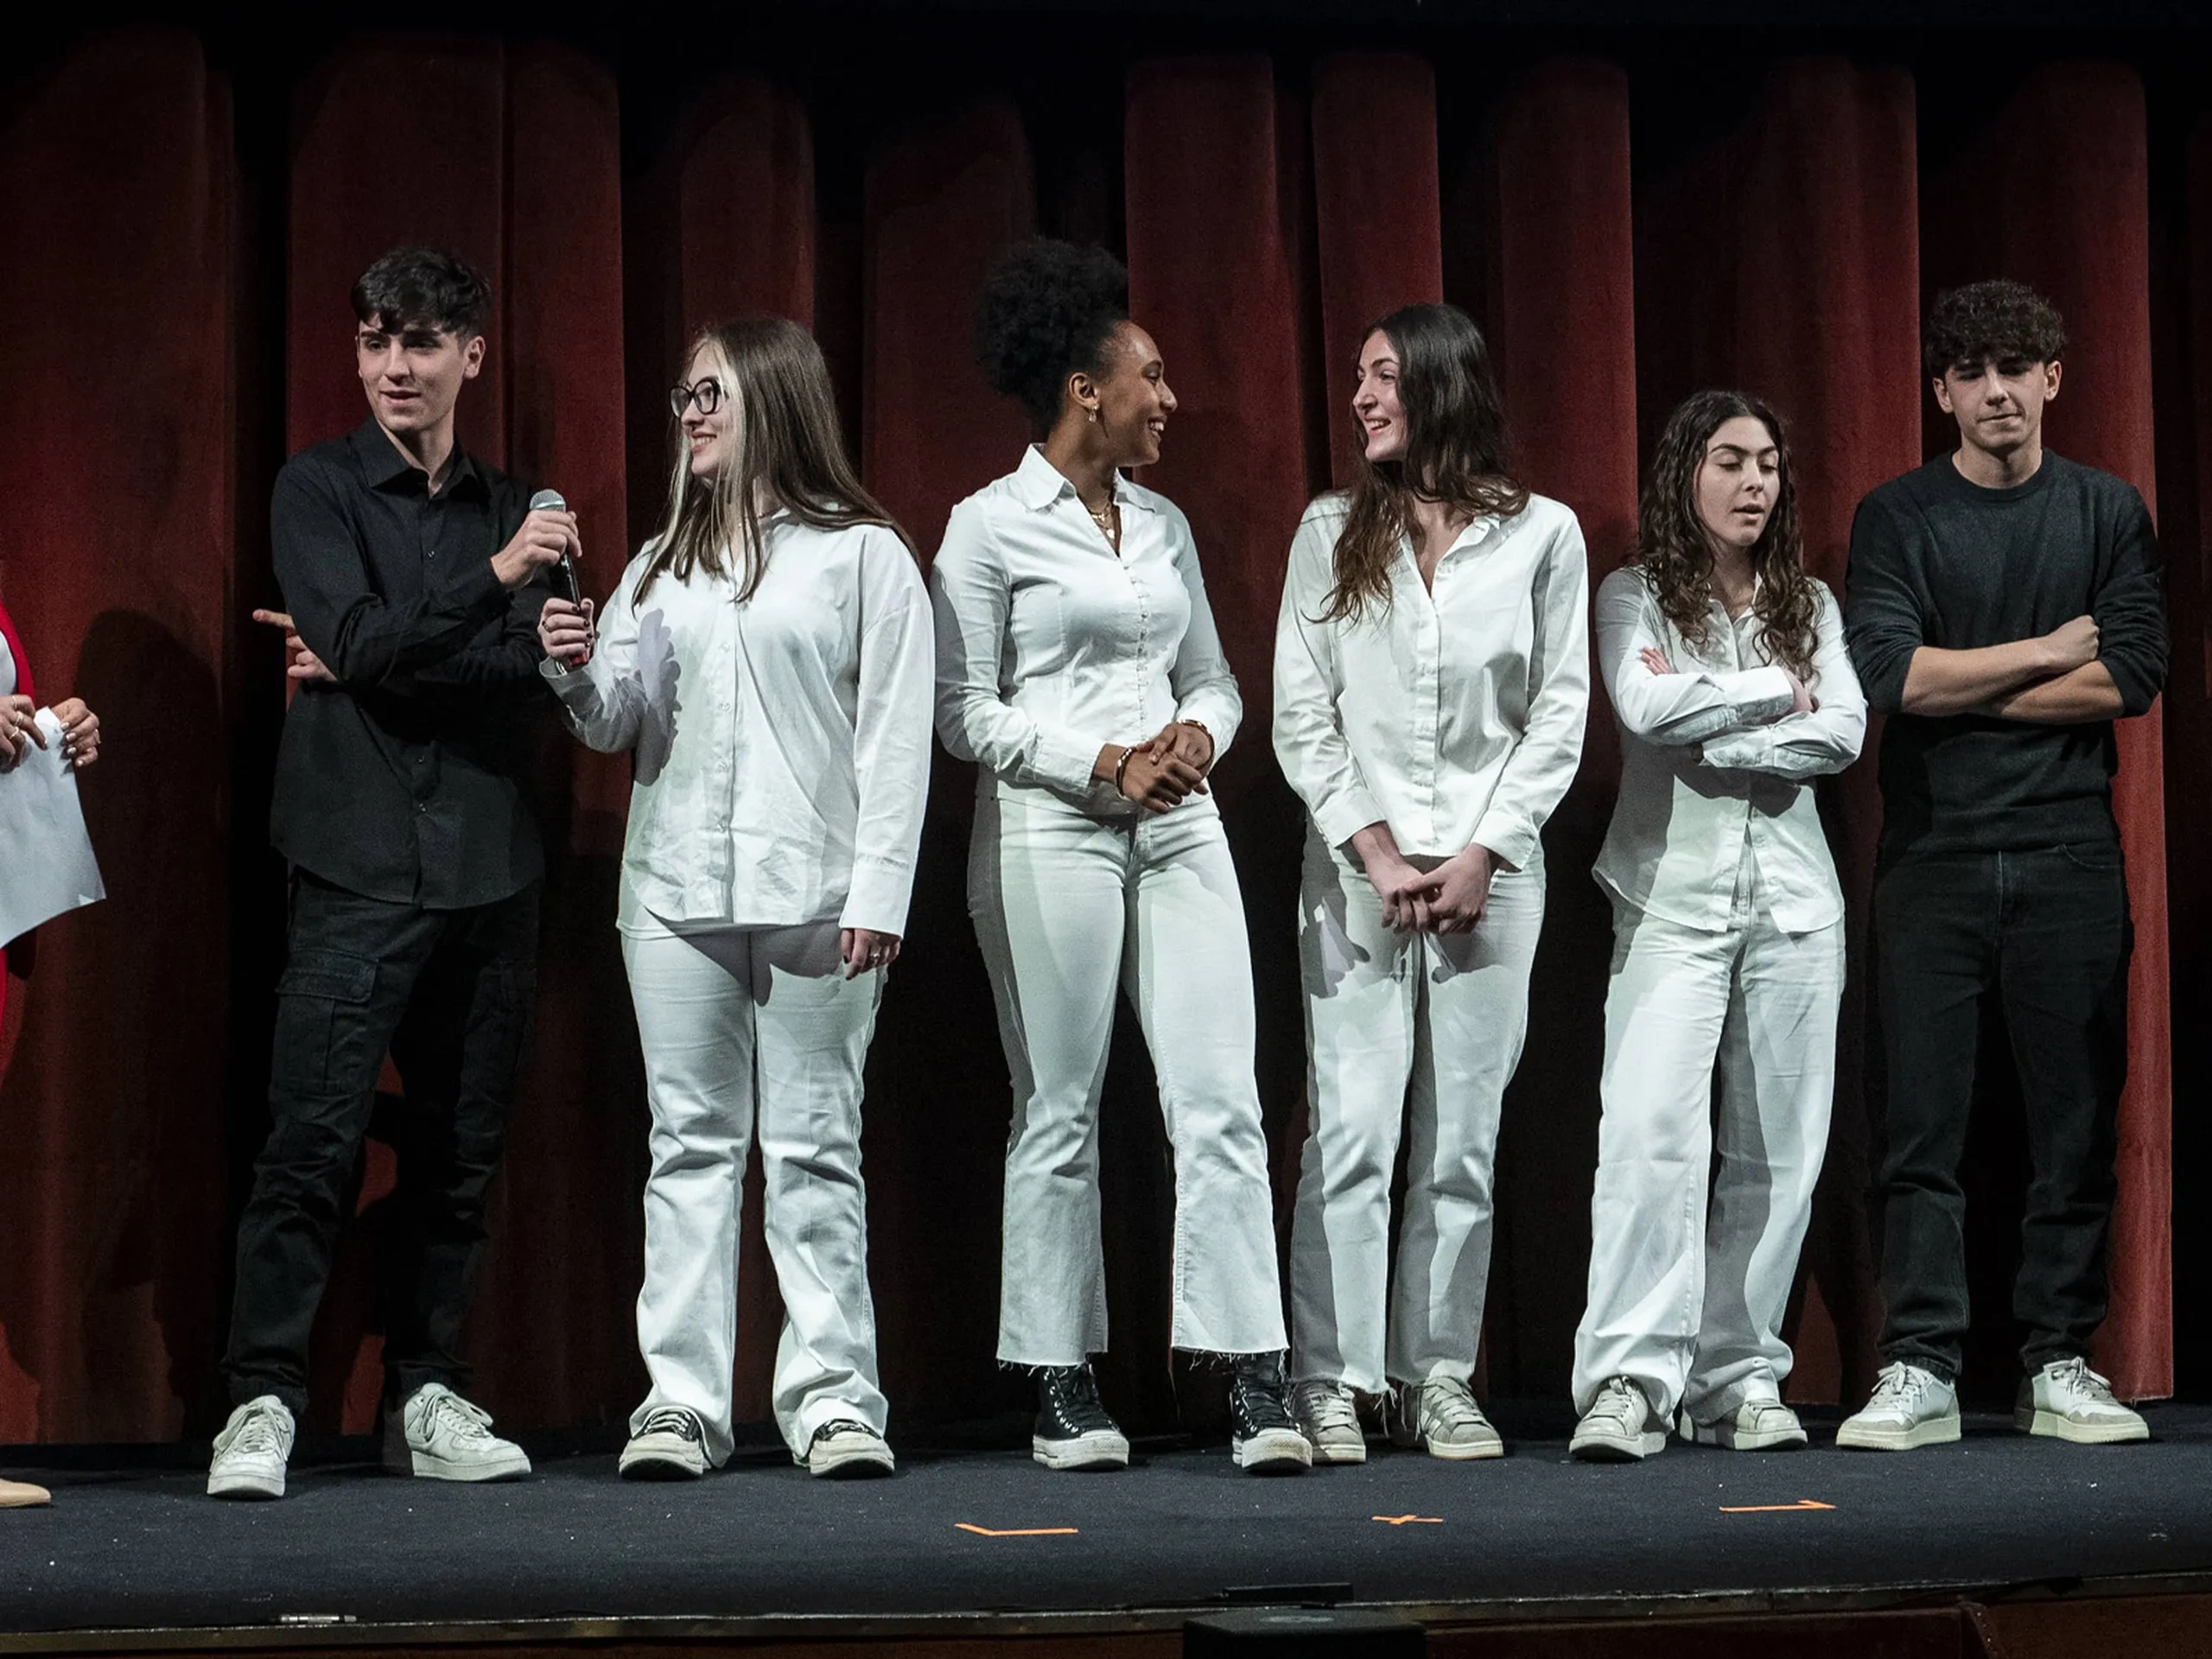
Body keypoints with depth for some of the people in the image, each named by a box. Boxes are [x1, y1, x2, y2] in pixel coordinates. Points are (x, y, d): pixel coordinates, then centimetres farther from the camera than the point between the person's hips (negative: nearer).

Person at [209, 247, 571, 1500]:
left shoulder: (513, 509, 15)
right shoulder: (319, 489, 4)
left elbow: (535, 683, 3)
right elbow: (361, 643, -10)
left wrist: (384, 665, -7)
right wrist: (494, 580, -18)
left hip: (491, 869, 4)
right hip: (361, 868, -4)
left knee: (463, 1150, 5)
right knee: (314, 1144, -10)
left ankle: (428, 1397, 13)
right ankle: (263, 1404, -6)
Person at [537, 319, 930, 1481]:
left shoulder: (865, 554, 3)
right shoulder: (664, 561, 17)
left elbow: (896, 733, -1)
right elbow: (616, 724, 15)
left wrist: (879, 893, -9)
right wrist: (576, 670, -8)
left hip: (813, 895, -4)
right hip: (677, 891, 4)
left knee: (813, 1149, -1)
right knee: (691, 1146, 3)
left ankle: (834, 1397, 2)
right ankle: (682, 1400, 4)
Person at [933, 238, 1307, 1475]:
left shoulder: (1166, 526, 15)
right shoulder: (992, 527, -1)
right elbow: (965, 710, -4)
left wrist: (1197, 737, -2)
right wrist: (1102, 764, -13)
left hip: (1178, 826, 5)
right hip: (1049, 831, -5)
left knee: (1221, 1104, -4)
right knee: (1061, 1115, 0)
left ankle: (1258, 1384, -6)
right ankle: (1065, 1391, 8)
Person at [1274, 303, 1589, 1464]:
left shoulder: (1542, 536, 5)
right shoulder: (1331, 534, 6)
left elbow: (1559, 714, 4)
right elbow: (1301, 716, 3)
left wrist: (1481, 855, -6)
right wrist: (1378, 854, -6)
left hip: (1489, 871, 0)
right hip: (1355, 869, 0)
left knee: (1463, 1139, 3)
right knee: (1352, 1133, -5)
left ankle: (1439, 1378, 9)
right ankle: (1332, 1384, -2)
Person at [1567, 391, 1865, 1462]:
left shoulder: (1809, 603, 14)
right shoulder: (1633, 596, 5)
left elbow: (1843, 733, 0)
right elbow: (1646, 706, -14)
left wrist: (1716, 741, -9)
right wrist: (1778, 691, -4)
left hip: (1793, 895, 4)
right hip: (1672, 893, -4)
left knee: (1775, 1151, 1)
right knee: (1652, 1130, -17)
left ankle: (1740, 1379, 5)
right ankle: (1629, 1377, -19)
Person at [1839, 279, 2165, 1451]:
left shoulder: (2107, 513, 8)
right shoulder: (1897, 518, 5)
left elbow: (2133, 677, -4)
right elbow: (1886, 672, -10)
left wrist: (1958, 689, -7)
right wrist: (2048, 652, -5)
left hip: (2069, 857, 1)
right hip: (1932, 858, -1)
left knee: (2076, 1117, 2)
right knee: (1924, 1122, -3)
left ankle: (2061, 1365, 10)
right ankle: (1920, 1371, 0)